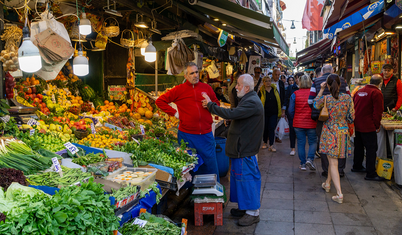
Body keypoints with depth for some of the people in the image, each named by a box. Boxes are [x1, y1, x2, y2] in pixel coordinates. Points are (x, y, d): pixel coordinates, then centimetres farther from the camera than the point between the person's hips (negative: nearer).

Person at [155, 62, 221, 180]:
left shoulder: (206, 88, 7)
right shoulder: (179, 90, -1)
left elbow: (217, 103, 20)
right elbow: (159, 101, 2)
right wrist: (174, 113, -5)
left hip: (206, 134, 2)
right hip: (187, 135, -2)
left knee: (211, 165, 10)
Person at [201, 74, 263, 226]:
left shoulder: (251, 102, -21)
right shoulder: (249, 99, 15)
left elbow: (231, 114, -30)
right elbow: (235, 114, 15)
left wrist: (210, 105, -21)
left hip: (245, 149, -11)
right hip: (243, 147, 11)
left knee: (246, 177, -4)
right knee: (242, 176, 17)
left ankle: (253, 212, 8)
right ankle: (245, 207, 29)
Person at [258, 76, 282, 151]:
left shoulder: (275, 90, 4)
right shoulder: (261, 91, -2)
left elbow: (278, 101, 10)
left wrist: (279, 112, 8)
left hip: (274, 113, 1)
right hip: (265, 113, -1)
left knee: (272, 128, -6)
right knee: (265, 128, 10)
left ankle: (271, 146, -6)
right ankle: (265, 143, 29)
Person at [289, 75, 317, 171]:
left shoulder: (295, 94, -5)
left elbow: (290, 110, -2)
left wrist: (293, 119, 14)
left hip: (298, 123, 1)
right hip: (311, 123, -1)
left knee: (301, 143, 9)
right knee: (313, 142, 13)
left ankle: (302, 164, 12)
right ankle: (310, 158, -6)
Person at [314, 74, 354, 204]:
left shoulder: (325, 98, -12)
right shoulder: (347, 98, -8)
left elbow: (316, 105, 11)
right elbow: (351, 117, -4)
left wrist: (321, 90, 10)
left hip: (329, 132, -3)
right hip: (343, 131, 3)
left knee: (333, 162, 0)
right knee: (333, 160, 21)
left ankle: (339, 193, -7)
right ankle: (327, 183, 38)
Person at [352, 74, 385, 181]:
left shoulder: (360, 91, 11)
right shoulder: (377, 93, -12)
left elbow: (353, 107, 18)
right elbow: (378, 112, -14)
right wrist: (377, 126, -3)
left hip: (357, 124, 8)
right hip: (368, 126, -8)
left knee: (359, 146, 21)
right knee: (371, 149, -2)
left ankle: (357, 166, 35)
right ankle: (371, 174, 0)